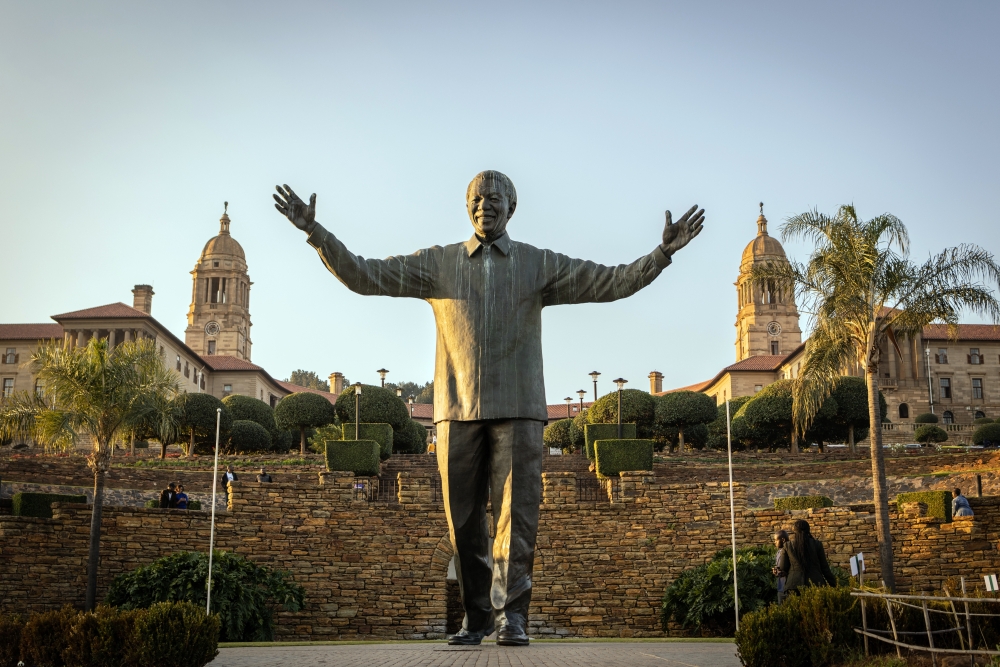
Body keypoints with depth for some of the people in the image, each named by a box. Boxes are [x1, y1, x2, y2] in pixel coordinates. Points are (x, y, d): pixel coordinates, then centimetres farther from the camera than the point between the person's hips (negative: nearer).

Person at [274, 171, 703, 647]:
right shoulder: (436, 263, 10)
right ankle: (476, 617, 16)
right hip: (458, 409, 1)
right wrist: (314, 231, -6)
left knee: (516, 511, -7)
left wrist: (663, 252, -9)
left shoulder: (539, 264, 9)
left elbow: (612, 282, 4)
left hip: (518, 409, -1)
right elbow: (363, 275, 5)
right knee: (464, 519, 4)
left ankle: (510, 616, -2)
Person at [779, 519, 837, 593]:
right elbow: (824, 567, 6)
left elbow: (783, 568, 7)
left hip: (794, 585, 0)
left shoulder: (787, 546, 3)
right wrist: (833, 584, 15)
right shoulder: (817, 544, 3)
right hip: (815, 584, 0)